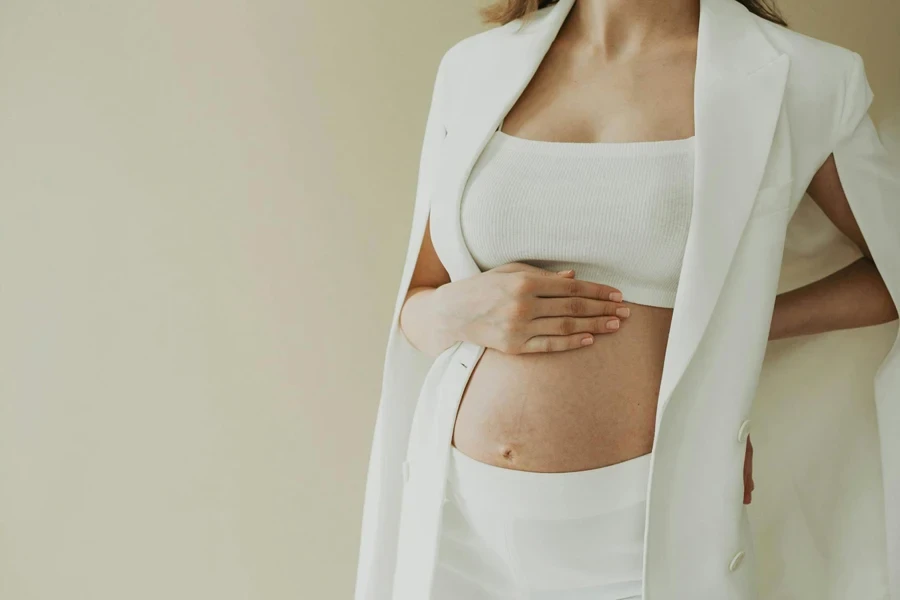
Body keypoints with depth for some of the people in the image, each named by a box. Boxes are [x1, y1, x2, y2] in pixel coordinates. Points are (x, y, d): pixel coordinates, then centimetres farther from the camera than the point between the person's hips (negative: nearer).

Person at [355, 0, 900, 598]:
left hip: (643, 525, -3)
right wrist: (459, 310, -13)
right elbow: (414, 310, 10)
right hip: (456, 515, 3)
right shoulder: (476, 68, 4)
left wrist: (744, 325, -4)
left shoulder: (797, 78, -5)